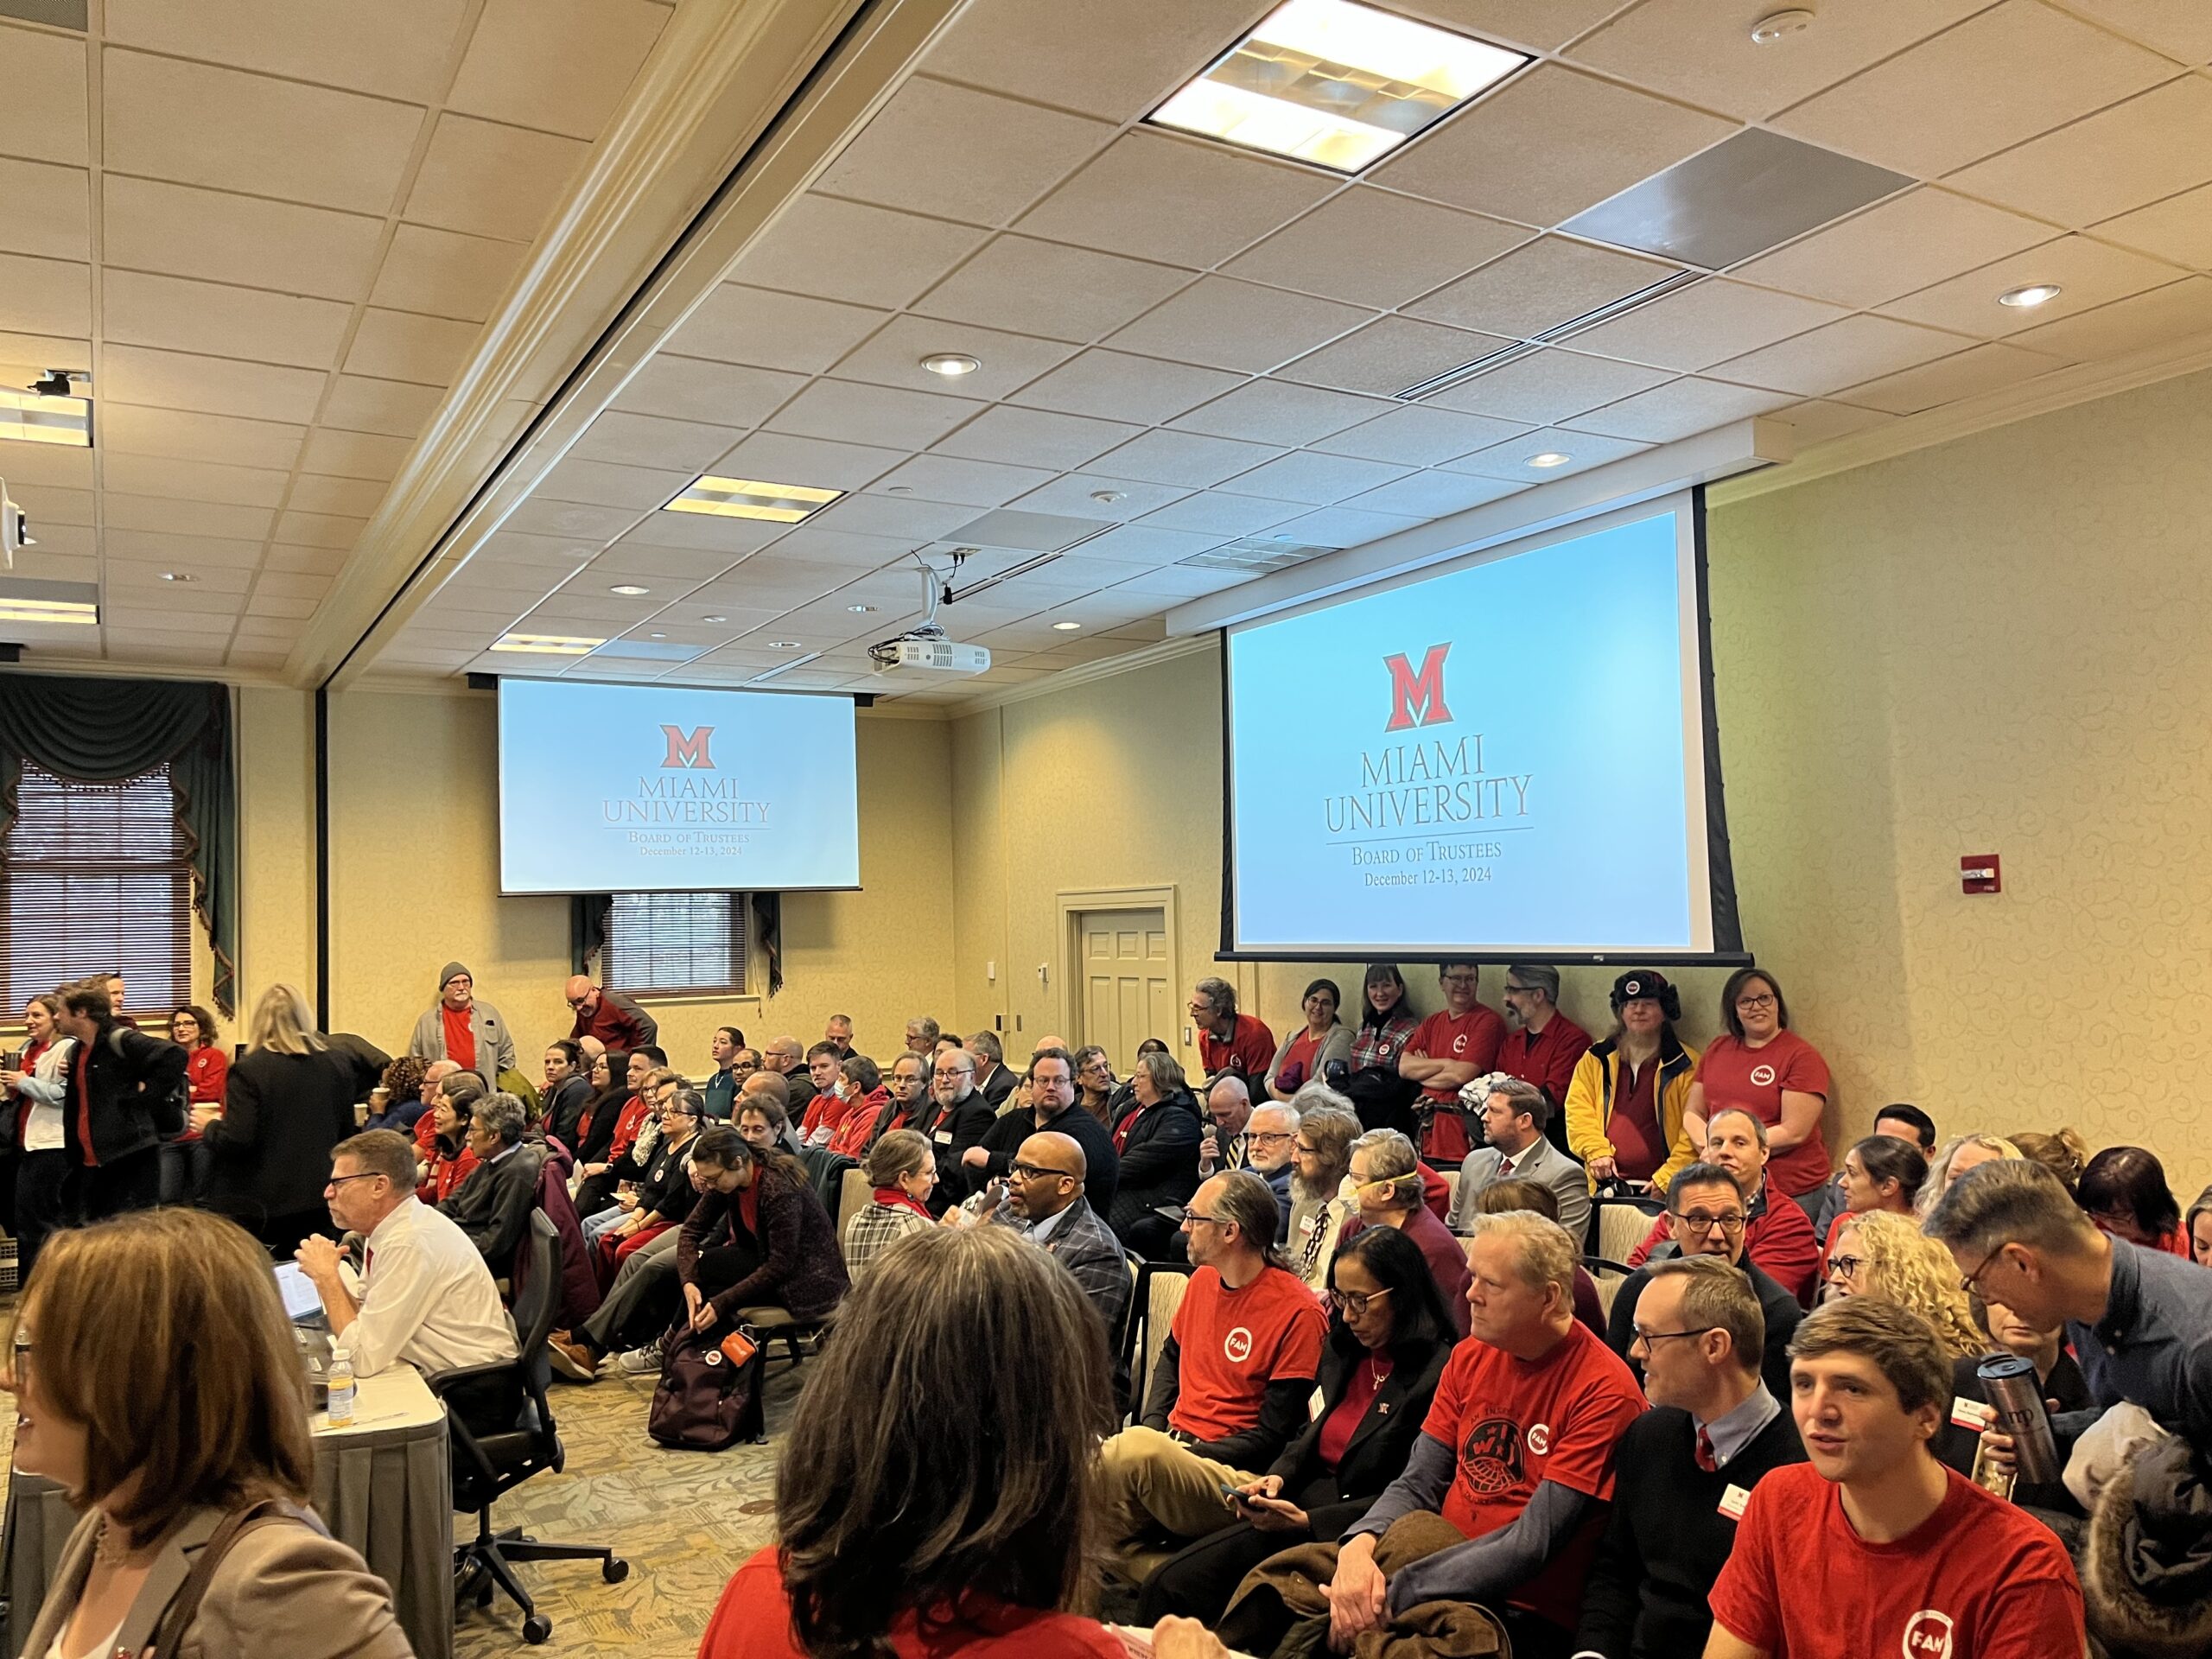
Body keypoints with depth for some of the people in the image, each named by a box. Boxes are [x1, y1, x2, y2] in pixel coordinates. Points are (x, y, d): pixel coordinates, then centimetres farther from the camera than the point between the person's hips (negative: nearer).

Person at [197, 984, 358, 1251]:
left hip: (262, 1204, -4)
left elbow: (236, 1141, -17)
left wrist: (210, 1125, 3)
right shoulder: (337, 1067, 1)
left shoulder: (249, 1070, -14)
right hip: (320, 1202, 5)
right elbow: (347, 1133, 10)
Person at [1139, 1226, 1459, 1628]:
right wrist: (1278, 1477, 0)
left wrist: (1307, 1520, -19)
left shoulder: (1438, 1373, -14)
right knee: (1166, 1586, -10)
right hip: (1298, 1506, 7)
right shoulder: (1345, 1348, 12)